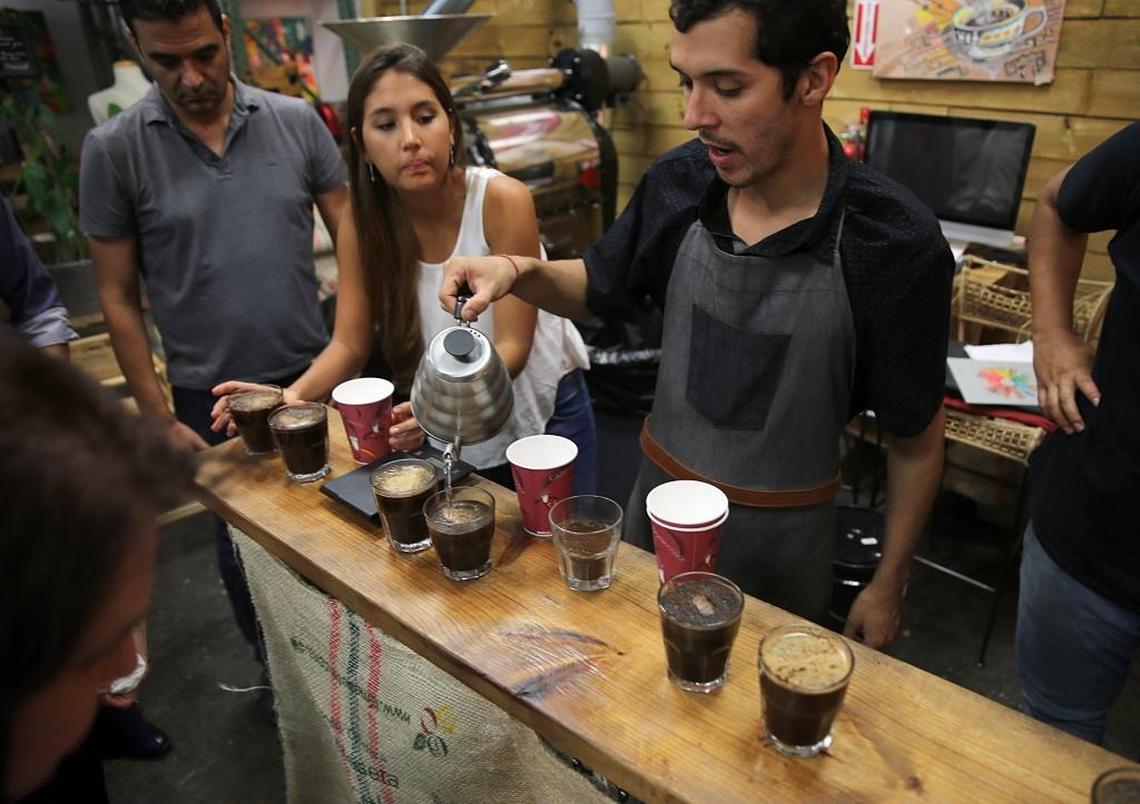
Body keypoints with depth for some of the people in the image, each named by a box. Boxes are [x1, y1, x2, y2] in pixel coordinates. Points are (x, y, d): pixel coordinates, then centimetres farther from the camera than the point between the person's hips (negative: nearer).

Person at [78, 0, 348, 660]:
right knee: (245, 551, 16)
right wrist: (160, 418, -3)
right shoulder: (113, 150, -5)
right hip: (210, 400, 0)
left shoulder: (297, 122, -2)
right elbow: (118, 295, -1)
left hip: (315, 376, 1)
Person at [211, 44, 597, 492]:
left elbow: (511, 346, -24)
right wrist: (294, 395, -29)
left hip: (545, 412, -2)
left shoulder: (502, 201, -22)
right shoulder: (363, 223, -11)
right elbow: (349, 343, -10)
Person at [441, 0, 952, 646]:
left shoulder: (898, 245, -23)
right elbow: (599, 287, 5)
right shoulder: (678, 183, -13)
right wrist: (521, 271, -15)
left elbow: (916, 440, -11)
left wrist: (887, 586, -2)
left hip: (783, 536, -3)